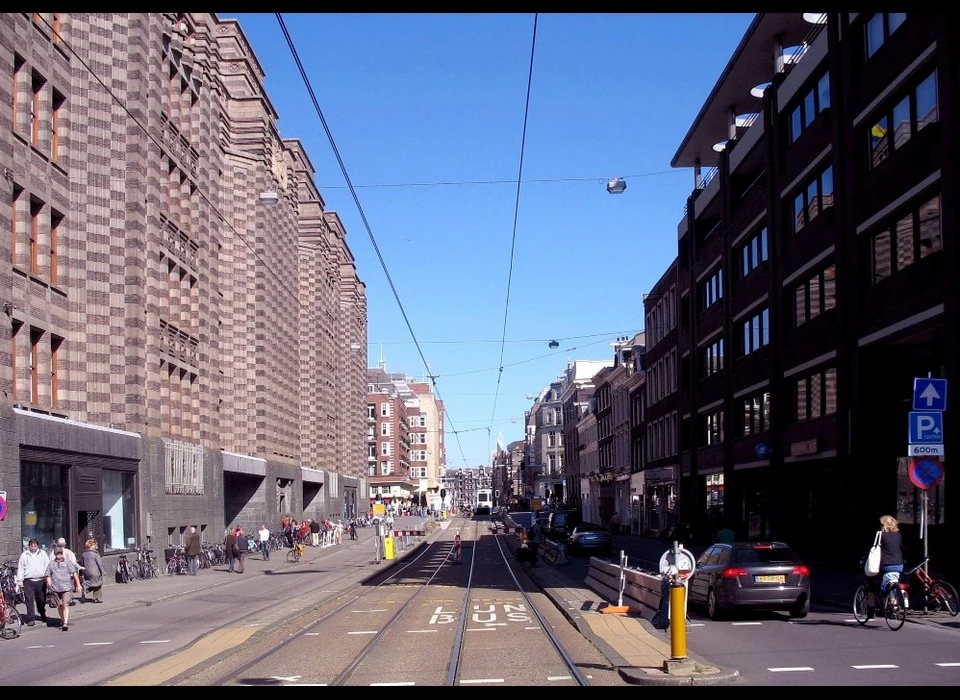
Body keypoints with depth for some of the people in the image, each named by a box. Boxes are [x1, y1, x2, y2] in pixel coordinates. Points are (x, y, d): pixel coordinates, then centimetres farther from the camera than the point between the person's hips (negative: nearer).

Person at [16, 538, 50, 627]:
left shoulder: (43, 554, 11)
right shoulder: (24, 555, 8)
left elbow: (47, 565, 11)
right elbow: (20, 568, 9)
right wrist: (19, 580, 3)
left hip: (41, 580, 1)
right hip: (28, 581, -1)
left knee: (41, 599, 6)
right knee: (30, 600, -5)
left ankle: (42, 615, 28)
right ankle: (31, 619, -3)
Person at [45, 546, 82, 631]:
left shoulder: (68, 562, 9)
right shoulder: (51, 564, 15)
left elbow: (75, 573, 6)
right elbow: (48, 576, 16)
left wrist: (78, 585, 1)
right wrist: (49, 585, 0)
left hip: (66, 587, -3)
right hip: (55, 588, 3)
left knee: (65, 605, -13)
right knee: (59, 605, 9)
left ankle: (65, 623, -19)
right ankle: (62, 620, 27)